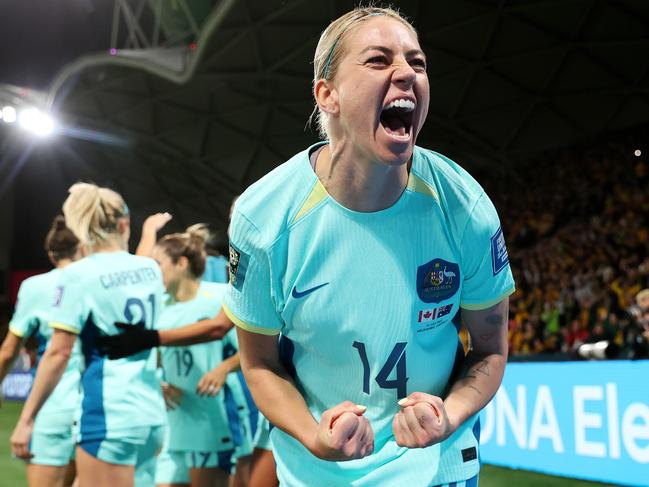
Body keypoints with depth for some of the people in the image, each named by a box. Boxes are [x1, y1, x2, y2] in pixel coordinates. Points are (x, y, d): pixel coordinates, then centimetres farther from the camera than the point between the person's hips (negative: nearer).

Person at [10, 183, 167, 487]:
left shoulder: (78, 274, -9)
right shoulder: (150, 268, 7)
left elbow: (59, 353, -12)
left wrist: (26, 419, -5)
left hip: (109, 416, -7)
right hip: (152, 414, 7)